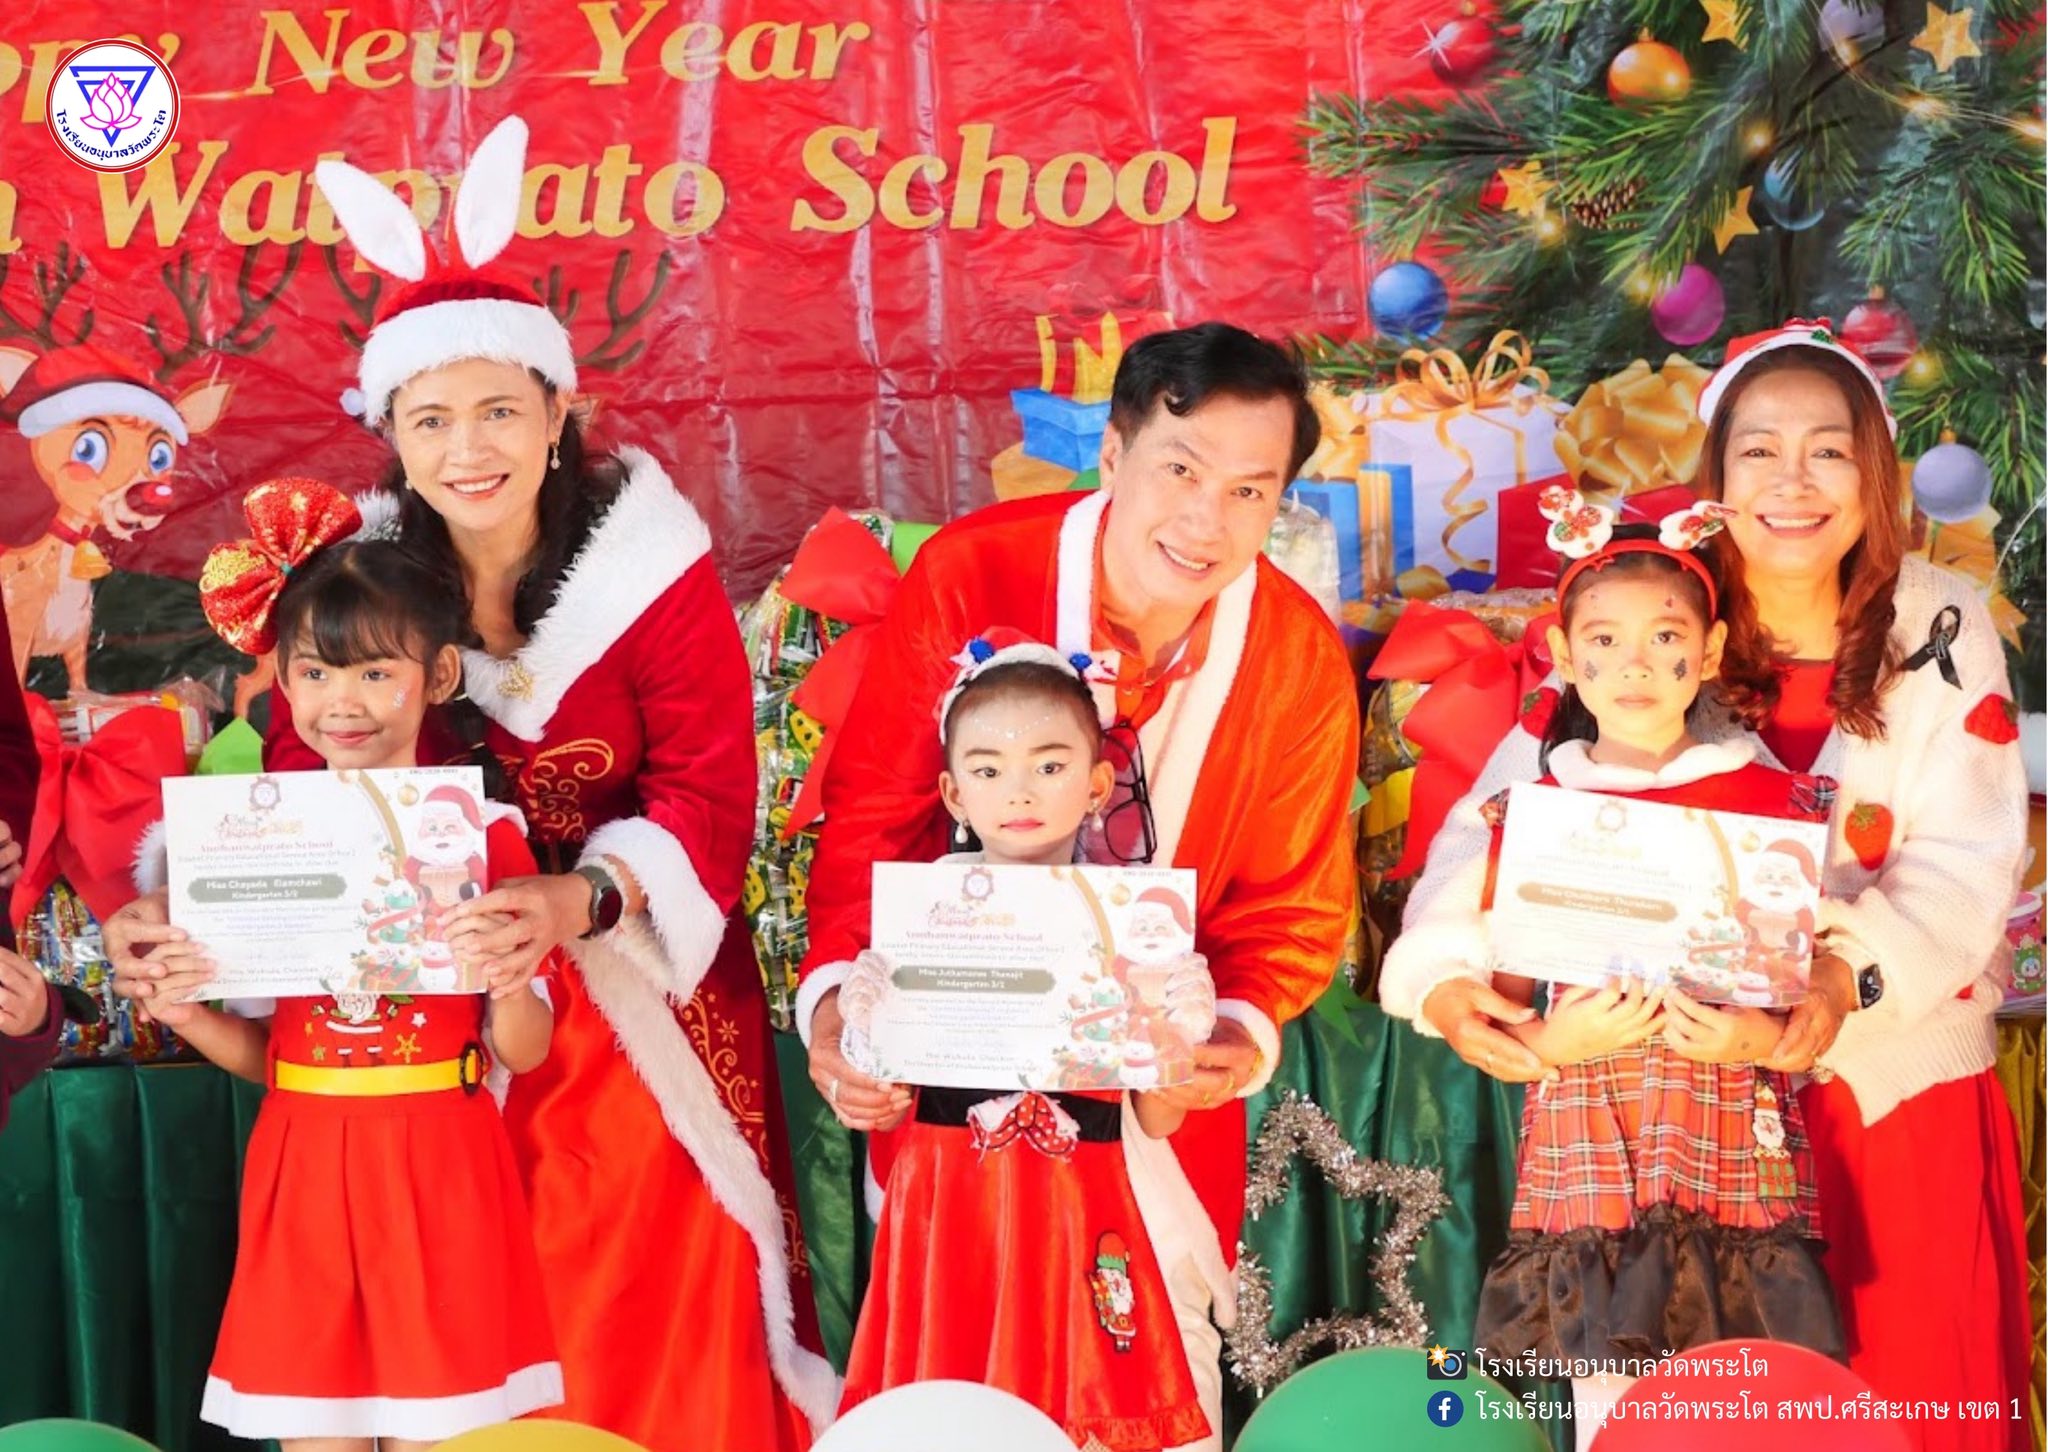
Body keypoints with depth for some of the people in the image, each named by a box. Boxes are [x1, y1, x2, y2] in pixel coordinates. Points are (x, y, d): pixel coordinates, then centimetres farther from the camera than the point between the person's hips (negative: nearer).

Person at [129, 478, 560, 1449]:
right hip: (304, 1173, 3)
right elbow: (262, 1051, 11)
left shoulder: (483, 834, -3)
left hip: (439, 1172, -3)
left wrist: (510, 986, -21)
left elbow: (524, 1054, -1)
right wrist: (189, 1015, -8)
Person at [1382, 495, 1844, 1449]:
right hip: (1590, 1152, 0)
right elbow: (1501, 998, 7)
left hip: (1737, 1151, 0)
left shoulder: (1774, 803, 6)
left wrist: (1768, 1036, -12)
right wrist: (1548, 1039, -11)